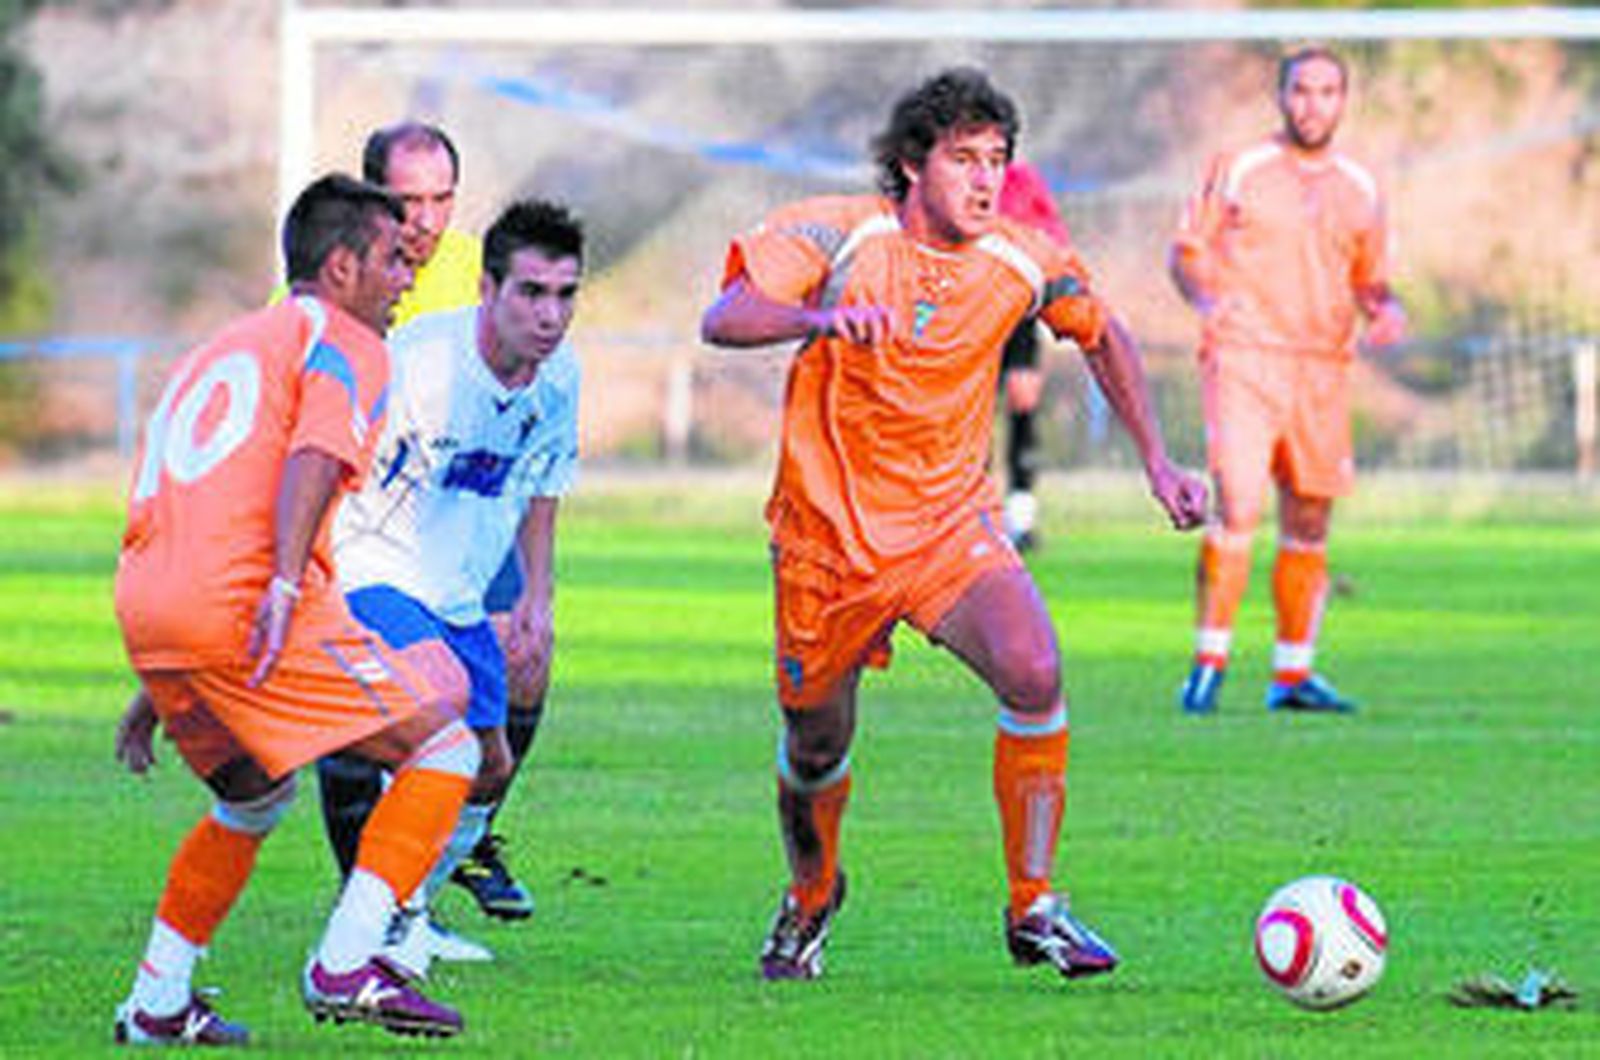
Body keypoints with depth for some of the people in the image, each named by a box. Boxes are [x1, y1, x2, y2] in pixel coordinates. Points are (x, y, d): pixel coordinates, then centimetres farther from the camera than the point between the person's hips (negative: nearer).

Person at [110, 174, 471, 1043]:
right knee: (443, 747, 0)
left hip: (143, 606, 8)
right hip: (247, 598, -8)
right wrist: (285, 584, -26)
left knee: (253, 795, 30)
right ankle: (346, 964, -12)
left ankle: (156, 1002, 26)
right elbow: (314, 460, -13)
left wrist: (157, 690, 36)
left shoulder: (216, 351, 33)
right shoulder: (344, 342, 7)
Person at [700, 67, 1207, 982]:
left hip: (953, 525, 1)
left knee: (1034, 673, -25)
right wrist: (821, 317, -43)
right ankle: (811, 897, 43)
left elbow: (1104, 337, 16)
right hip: (828, 534, -1)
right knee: (817, 747, 9)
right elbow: (724, 319, -24)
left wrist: (1157, 462, 10)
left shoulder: (1025, 262, -4)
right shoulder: (837, 235, -13)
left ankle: (1033, 908, -12)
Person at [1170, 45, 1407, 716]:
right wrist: (1206, 299, -14)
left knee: (1309, 526, 7)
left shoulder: (1360, 191, 13)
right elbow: (1187, 251, 6)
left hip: (1323, 370, 4)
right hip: (1243, 358, -4)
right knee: (1238, 509, -17)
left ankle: (1292, 673, 18)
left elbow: (1369, 280, 21)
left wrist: (1385, 310, -1)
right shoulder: (1237, 171, 3)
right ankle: (1209, 660, -8)